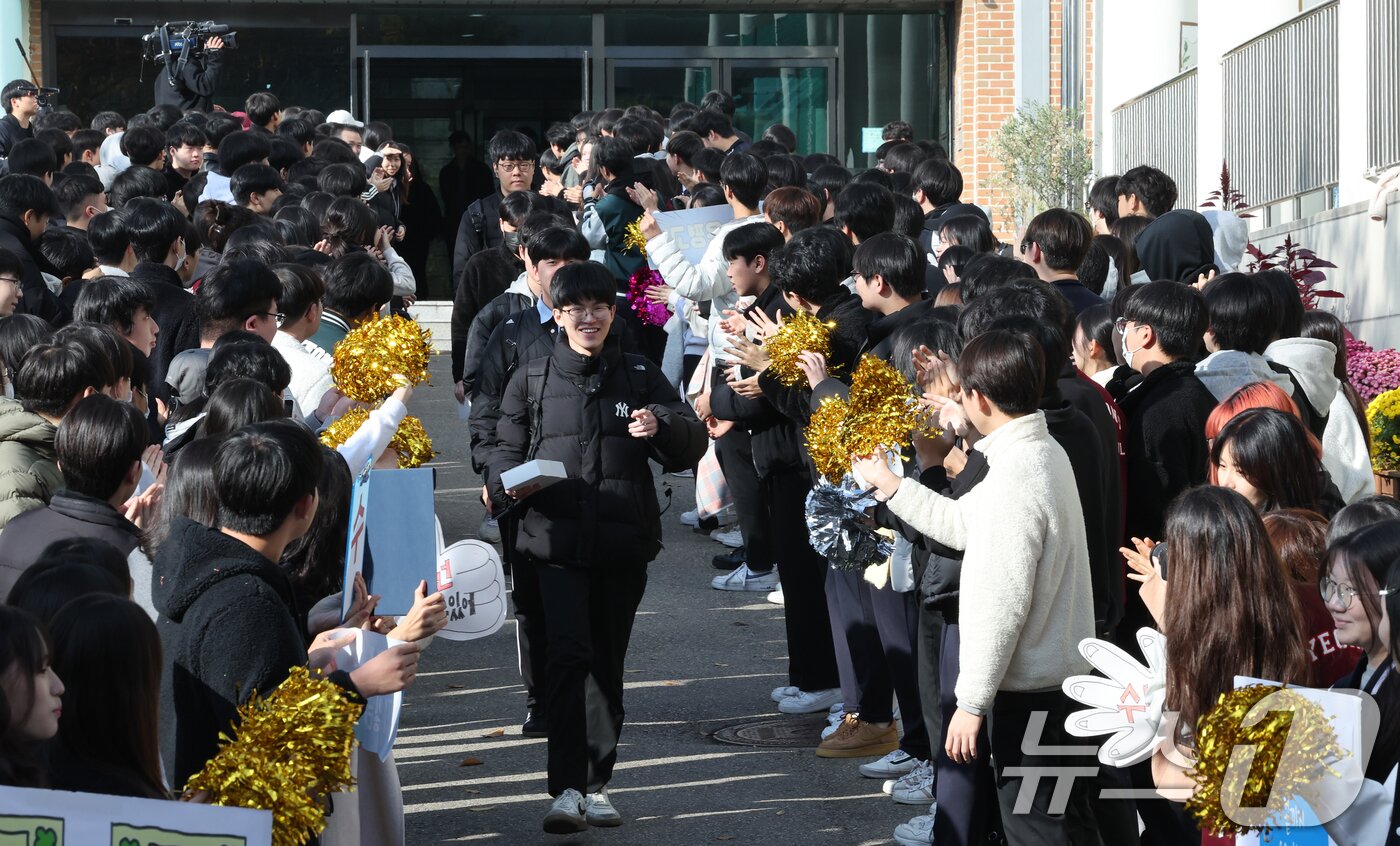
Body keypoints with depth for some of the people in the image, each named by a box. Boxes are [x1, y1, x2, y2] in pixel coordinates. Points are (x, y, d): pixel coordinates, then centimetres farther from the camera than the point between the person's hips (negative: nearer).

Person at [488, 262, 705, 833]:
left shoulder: (641, 379, 10)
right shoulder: (531, 382, 9)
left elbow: (693, 447, 5)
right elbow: (507, 450, 11)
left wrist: (663, 427, -17)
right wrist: (509, 482, -13)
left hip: (624, 546, 2)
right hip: (556, 542, -2)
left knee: (608, 663, 8)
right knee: (569, 654, -16)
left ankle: (596, 784, 18)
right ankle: (567, 788, -17)